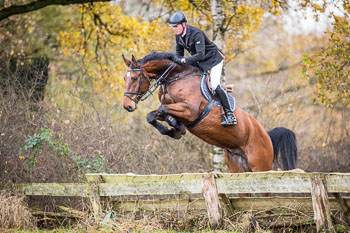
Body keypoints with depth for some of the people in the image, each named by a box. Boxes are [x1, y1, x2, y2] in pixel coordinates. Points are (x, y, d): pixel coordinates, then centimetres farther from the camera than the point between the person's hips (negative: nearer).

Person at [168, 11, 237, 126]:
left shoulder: (196, 33, -30)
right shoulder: (178, 36, -6)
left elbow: (200, 55, -37)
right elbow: (179, 52, 7)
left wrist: (183, 60, -42)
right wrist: (177, 61, -16)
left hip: (212, 58, -9)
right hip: (198, 61, 9)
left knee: (214, 84, -19)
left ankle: (230, 115, -16)